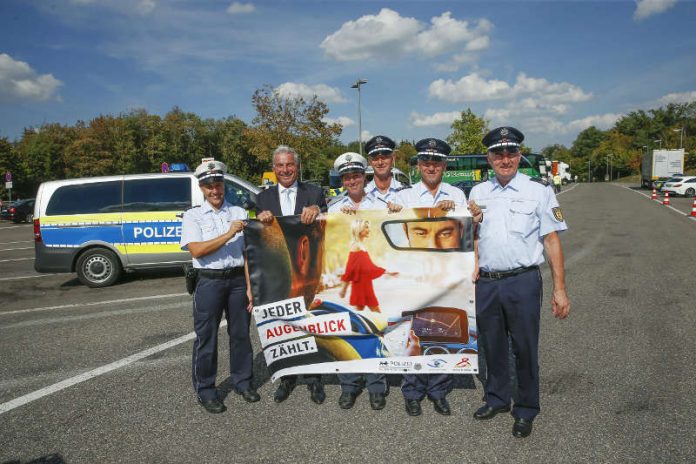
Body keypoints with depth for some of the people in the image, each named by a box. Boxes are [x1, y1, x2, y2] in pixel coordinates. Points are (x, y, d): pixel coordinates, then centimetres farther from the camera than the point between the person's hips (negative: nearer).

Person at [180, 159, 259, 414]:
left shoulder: (239, 213, 8)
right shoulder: (193, 216, 3)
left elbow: (246, 253, 5)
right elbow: (196, 250, -10)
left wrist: (249, 287, 0)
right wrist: (228, 234, -15)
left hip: (237, 280, 2)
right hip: (209, 281, -2)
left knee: (240, 333, 11)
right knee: (206, 338, 4)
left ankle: (242, 381, 28)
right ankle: (205, 390, 18)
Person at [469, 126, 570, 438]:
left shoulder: (538, 190, -3)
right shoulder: (478, 193, 9)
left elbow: (552, 240, -4)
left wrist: (559, 289, -7)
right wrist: (473, 266, 3)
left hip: (522, 281, -3)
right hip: (486, 282, 4)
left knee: (524, 347, 6)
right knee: (492, 345, 16)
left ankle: (526, 410, 26)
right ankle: (497, 398, 37)